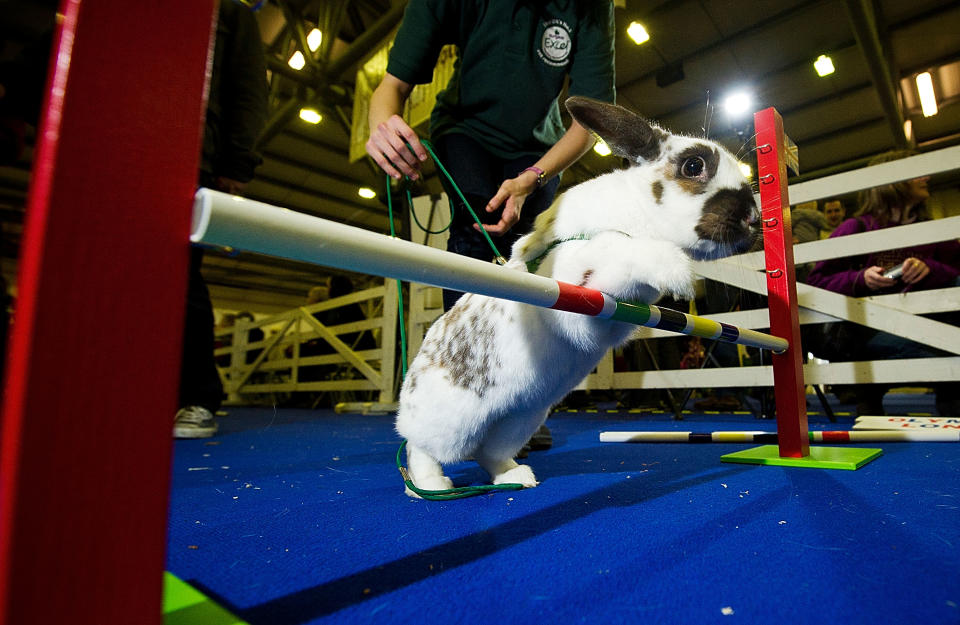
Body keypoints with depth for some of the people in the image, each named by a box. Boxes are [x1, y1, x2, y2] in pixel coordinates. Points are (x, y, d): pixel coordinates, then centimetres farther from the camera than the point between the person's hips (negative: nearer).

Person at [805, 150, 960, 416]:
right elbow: (815, 282, -7)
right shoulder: (855, 229, -1)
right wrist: (860, 279, -23)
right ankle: (870, 391, -5)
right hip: (861, 330, -5)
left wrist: (930, 269, -16)